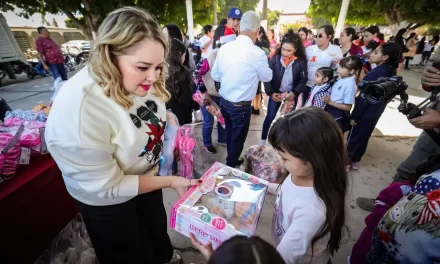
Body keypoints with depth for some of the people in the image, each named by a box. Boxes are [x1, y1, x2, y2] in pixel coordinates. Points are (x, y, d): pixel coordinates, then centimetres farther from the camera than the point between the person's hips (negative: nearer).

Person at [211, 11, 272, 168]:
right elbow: (267, 77, 0)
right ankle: (230, 167, 33)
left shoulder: (224, 48, -2)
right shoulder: (257, 53, -16)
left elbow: (215, 76, 7)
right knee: (238, 138, 15)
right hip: (242, 105, -6)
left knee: (230, 135, 24)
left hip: (224, 102, 6)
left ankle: (231, 162, 45)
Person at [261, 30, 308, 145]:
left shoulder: (301, 61, -12)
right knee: (270, 117, 2)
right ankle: (263, 140, 20)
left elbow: (303, 80, -6)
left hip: (291, 95, 1)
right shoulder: (275, 58, -13)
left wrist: (294, 92, -21)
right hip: (275, 93, -1)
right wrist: (270, 92, -23)